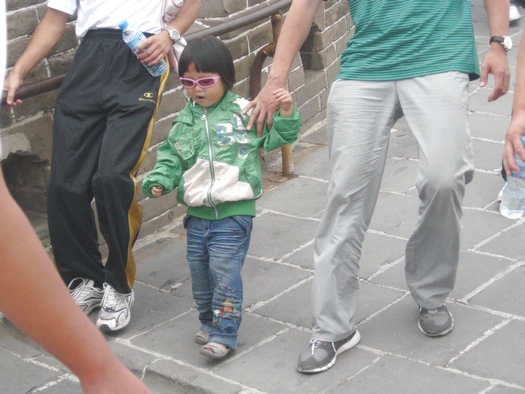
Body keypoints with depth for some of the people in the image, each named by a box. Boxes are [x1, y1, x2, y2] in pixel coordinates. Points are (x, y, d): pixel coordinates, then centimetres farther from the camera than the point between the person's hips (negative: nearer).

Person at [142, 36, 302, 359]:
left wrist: (286, 113, -16)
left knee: (224, 269, -10)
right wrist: (159, 181, -3)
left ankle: (224, 334, -1)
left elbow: (276, 136, 0)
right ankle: (209, 323, 33)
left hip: (233, 212, -5)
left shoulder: (244, 112, -3)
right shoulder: (184, 121, 9)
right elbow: (171, 156, 13)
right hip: (197, 213, 5)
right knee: (199, 270, 14)